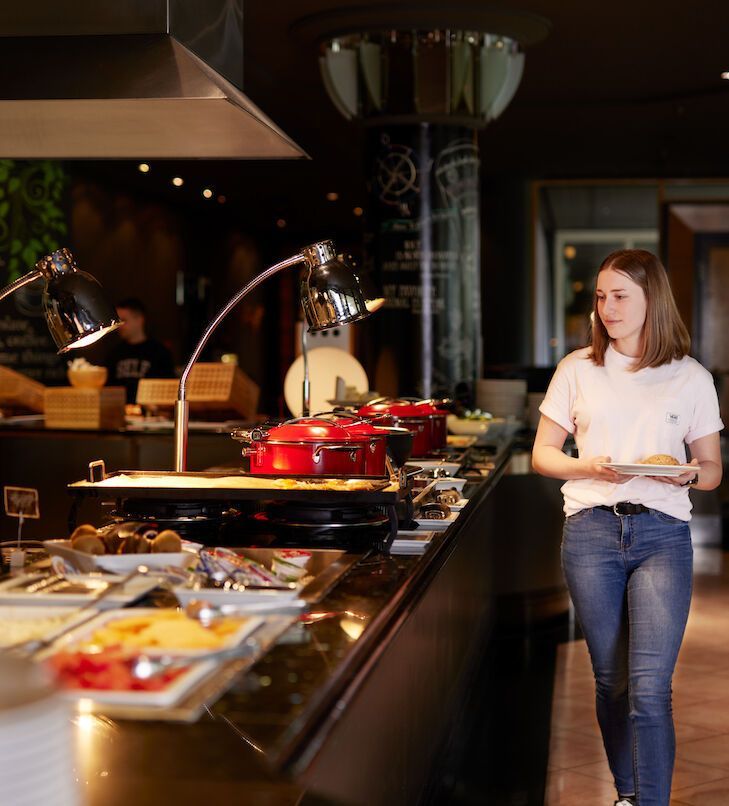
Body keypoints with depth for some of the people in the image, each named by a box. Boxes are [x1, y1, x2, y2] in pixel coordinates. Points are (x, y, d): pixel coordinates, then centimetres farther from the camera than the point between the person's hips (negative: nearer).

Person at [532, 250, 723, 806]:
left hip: (662, 535, -1)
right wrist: (589, 467, -9)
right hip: (592, 531, 2)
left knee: (649, 688, -11)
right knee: (611, 681, 9)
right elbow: (542, 454, 11)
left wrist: (688, 474, -12)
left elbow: (712, 469, 11)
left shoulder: (691, 378, 6)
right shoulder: (578, 369, 9)